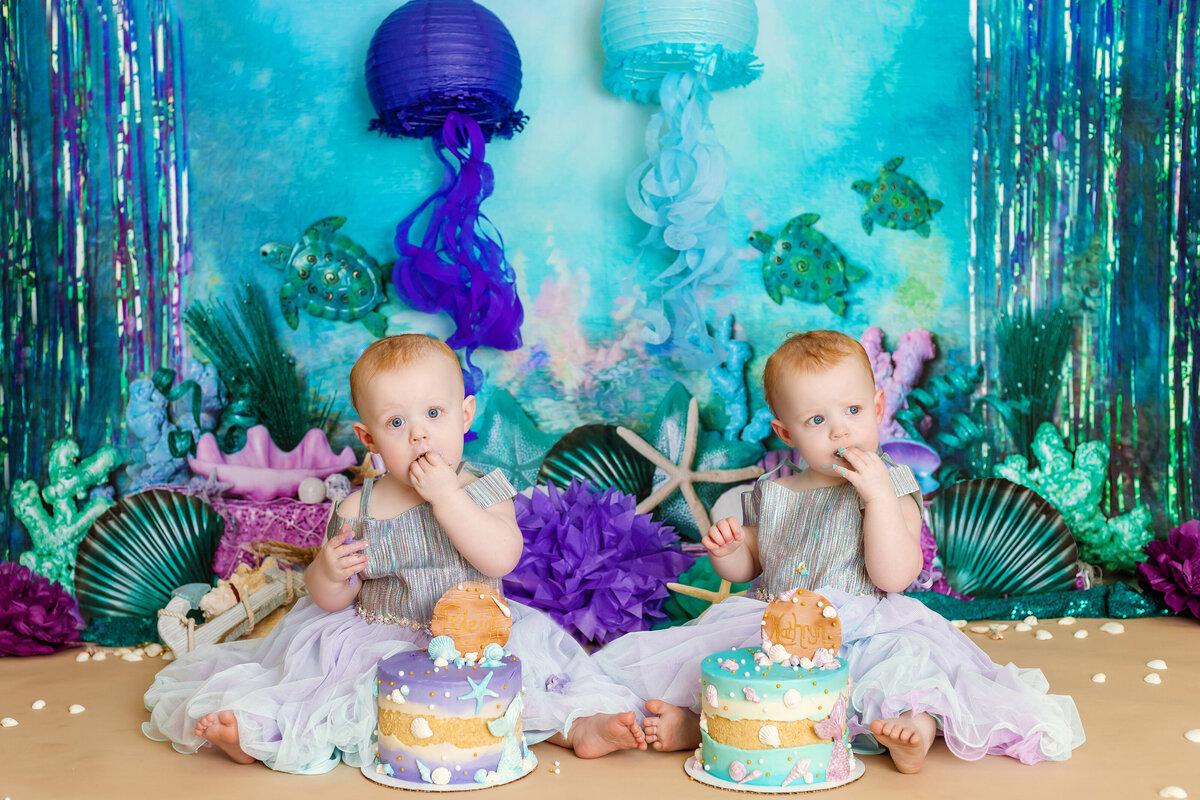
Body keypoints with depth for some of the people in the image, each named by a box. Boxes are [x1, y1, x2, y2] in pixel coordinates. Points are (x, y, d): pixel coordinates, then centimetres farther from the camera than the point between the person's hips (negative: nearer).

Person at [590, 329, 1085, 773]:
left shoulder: (891, 489, -2)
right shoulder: (771, 496, 10)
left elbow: (894, 577, -15)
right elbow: (748, 568, 22)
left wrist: (879, 496, -21)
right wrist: (726, 552, -3)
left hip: (863, 634, -4)